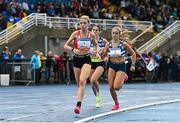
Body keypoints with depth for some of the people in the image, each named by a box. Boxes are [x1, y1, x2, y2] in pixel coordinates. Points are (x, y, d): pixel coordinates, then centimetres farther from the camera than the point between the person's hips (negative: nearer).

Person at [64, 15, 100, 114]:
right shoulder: (75, 33, -4)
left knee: (82, 81, -23)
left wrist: (97, 52, -2)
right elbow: (65, 46, -2)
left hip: (86, 59, -2)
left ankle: (78, 105, -29)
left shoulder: (91, 35, -1)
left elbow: (96, 45, 18)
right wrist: (73, 49, -21)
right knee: (79, 83, 9)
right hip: (76, 59, 2)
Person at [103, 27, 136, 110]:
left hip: (121, 66, -3)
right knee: (111, 87, -3)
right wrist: (106, 58, -15)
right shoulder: (109, 44, -2)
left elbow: (133, 54, 1)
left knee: (116, 87, -17)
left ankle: (123, 78, 16)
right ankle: (116, 104, 18)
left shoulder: (123, 44, -9)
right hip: (112, 66, 3)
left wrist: (133, 65, -4)